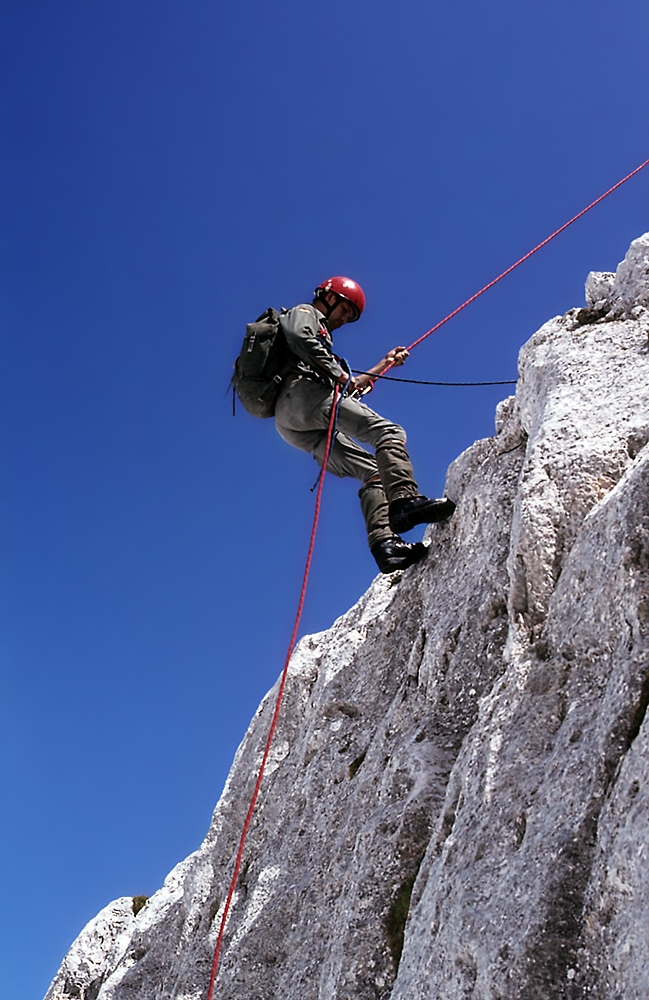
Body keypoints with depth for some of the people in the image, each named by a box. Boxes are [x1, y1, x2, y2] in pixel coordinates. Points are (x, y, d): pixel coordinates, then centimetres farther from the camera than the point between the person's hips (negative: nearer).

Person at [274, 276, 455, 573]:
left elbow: (349, 389, 42)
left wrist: (385, 364, 44)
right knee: (389, 432, -21)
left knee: (373, 471, -3)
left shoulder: (321, 341, 43)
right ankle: (404, 500, -44)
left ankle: (384, 541, -24)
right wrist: (337, 373, -10)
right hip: (303, 394, -9)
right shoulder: (305, 312, 17)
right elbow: (299, 337, -8)